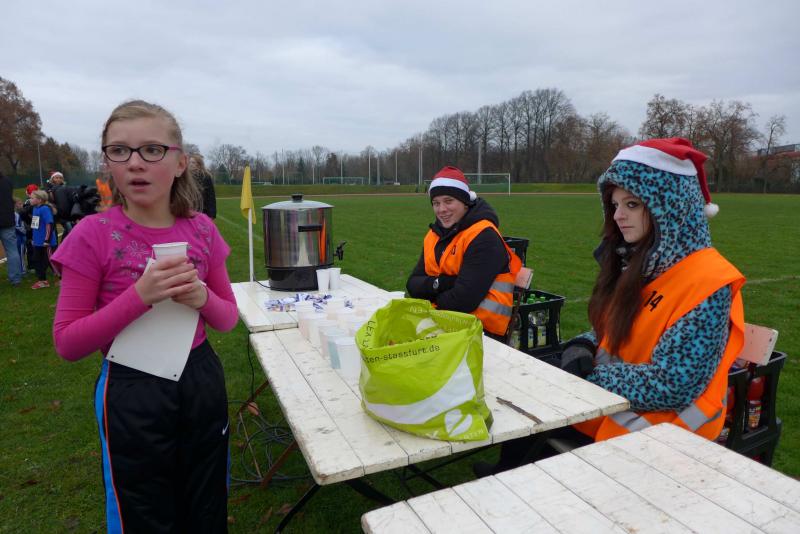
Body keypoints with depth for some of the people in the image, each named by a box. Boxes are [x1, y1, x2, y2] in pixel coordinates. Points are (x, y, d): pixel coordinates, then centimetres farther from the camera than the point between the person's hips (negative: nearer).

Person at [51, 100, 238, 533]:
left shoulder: (202, 230, -4)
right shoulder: (93, 235, -13)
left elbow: (228, 318, 4)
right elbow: (67, 343, -11)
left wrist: (202, 297, -18)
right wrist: (140, 295, -24)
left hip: (202, 381, 3)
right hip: (132, 393, -3)